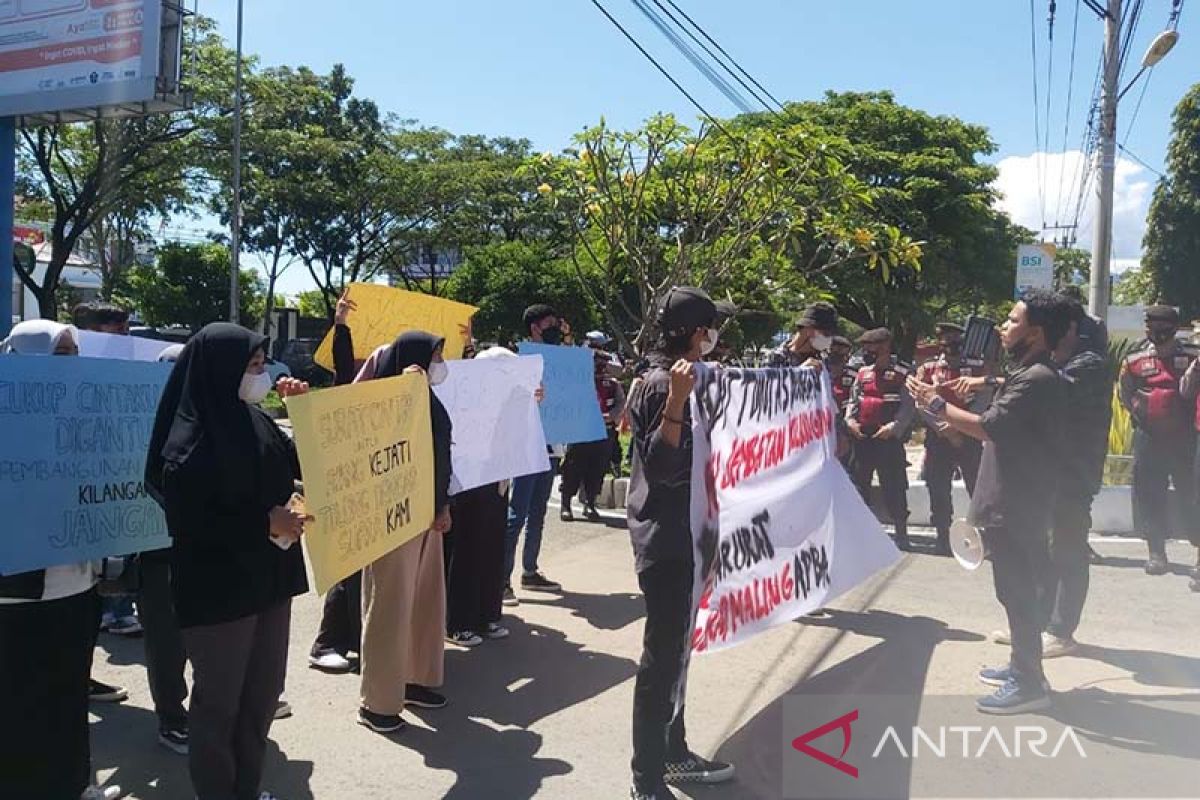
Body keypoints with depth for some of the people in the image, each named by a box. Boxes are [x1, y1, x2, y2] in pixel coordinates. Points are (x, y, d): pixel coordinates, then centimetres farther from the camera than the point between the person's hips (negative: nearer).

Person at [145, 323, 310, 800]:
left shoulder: (255, 420, 3)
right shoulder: (190, 439, -17)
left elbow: (298, 467, 14)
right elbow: (189, 523, -19)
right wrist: (266, 522, -20)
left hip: (268, 578, 8)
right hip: (218, 589, -7)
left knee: (264, 691, 17)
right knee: (219, 700, 9)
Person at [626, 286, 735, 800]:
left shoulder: (678, 378, 13)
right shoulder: (662, 384, -18)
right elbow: (661, 466, -25)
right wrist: (677, 400, -33)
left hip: (679, 532, 10)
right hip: (664, 535, -10)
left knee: (676, 648, 18)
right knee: (662, 654, -4)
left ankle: (673, 755, 32)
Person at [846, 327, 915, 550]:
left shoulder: (903, 372, -5)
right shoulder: (863, 372, 13)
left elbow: (908, 406, -9)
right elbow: (853, 400, 17)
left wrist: (893, 427, -20)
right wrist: (850, 421, 1)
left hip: (889, 438, -6)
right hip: (861, 437, 6)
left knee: (894, 487, -2)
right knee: (858, 484, 11)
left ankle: (901, 533, 7)